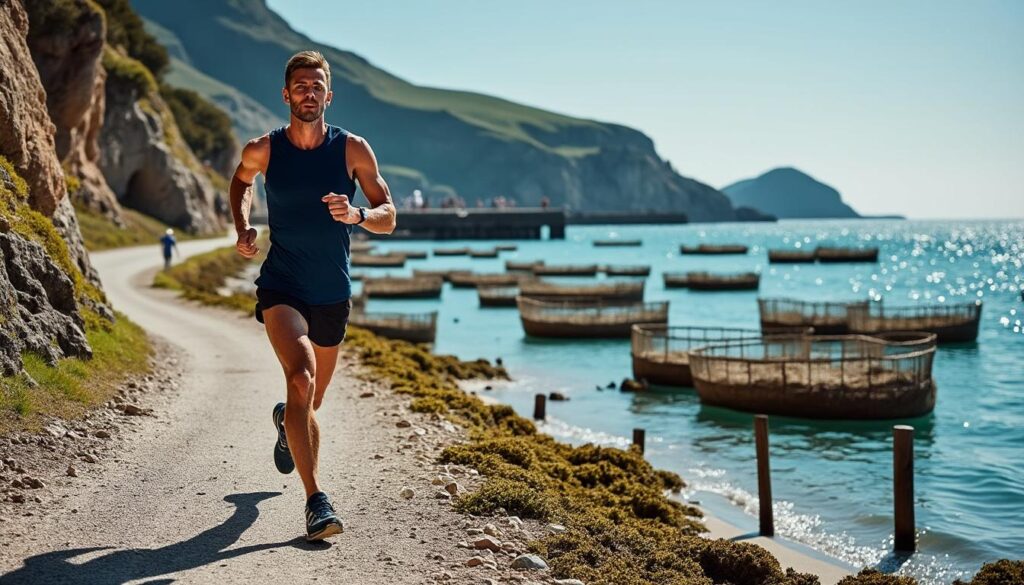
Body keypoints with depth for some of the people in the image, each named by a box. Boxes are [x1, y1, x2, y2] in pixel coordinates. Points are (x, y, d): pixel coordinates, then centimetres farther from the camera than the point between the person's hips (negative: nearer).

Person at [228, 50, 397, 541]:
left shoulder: (353, 149, -4)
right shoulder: (263, 150, -3)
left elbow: (388, 218, -1)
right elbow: (240, 182, 21)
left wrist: (356, 215, -22)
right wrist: (242, 228, 3)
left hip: (333, 295, 2)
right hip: (281, 287, -2)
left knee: (311, 403, 17)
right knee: (301, 378, -28)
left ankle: (286, 422, 57)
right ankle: (316, 501, -27)